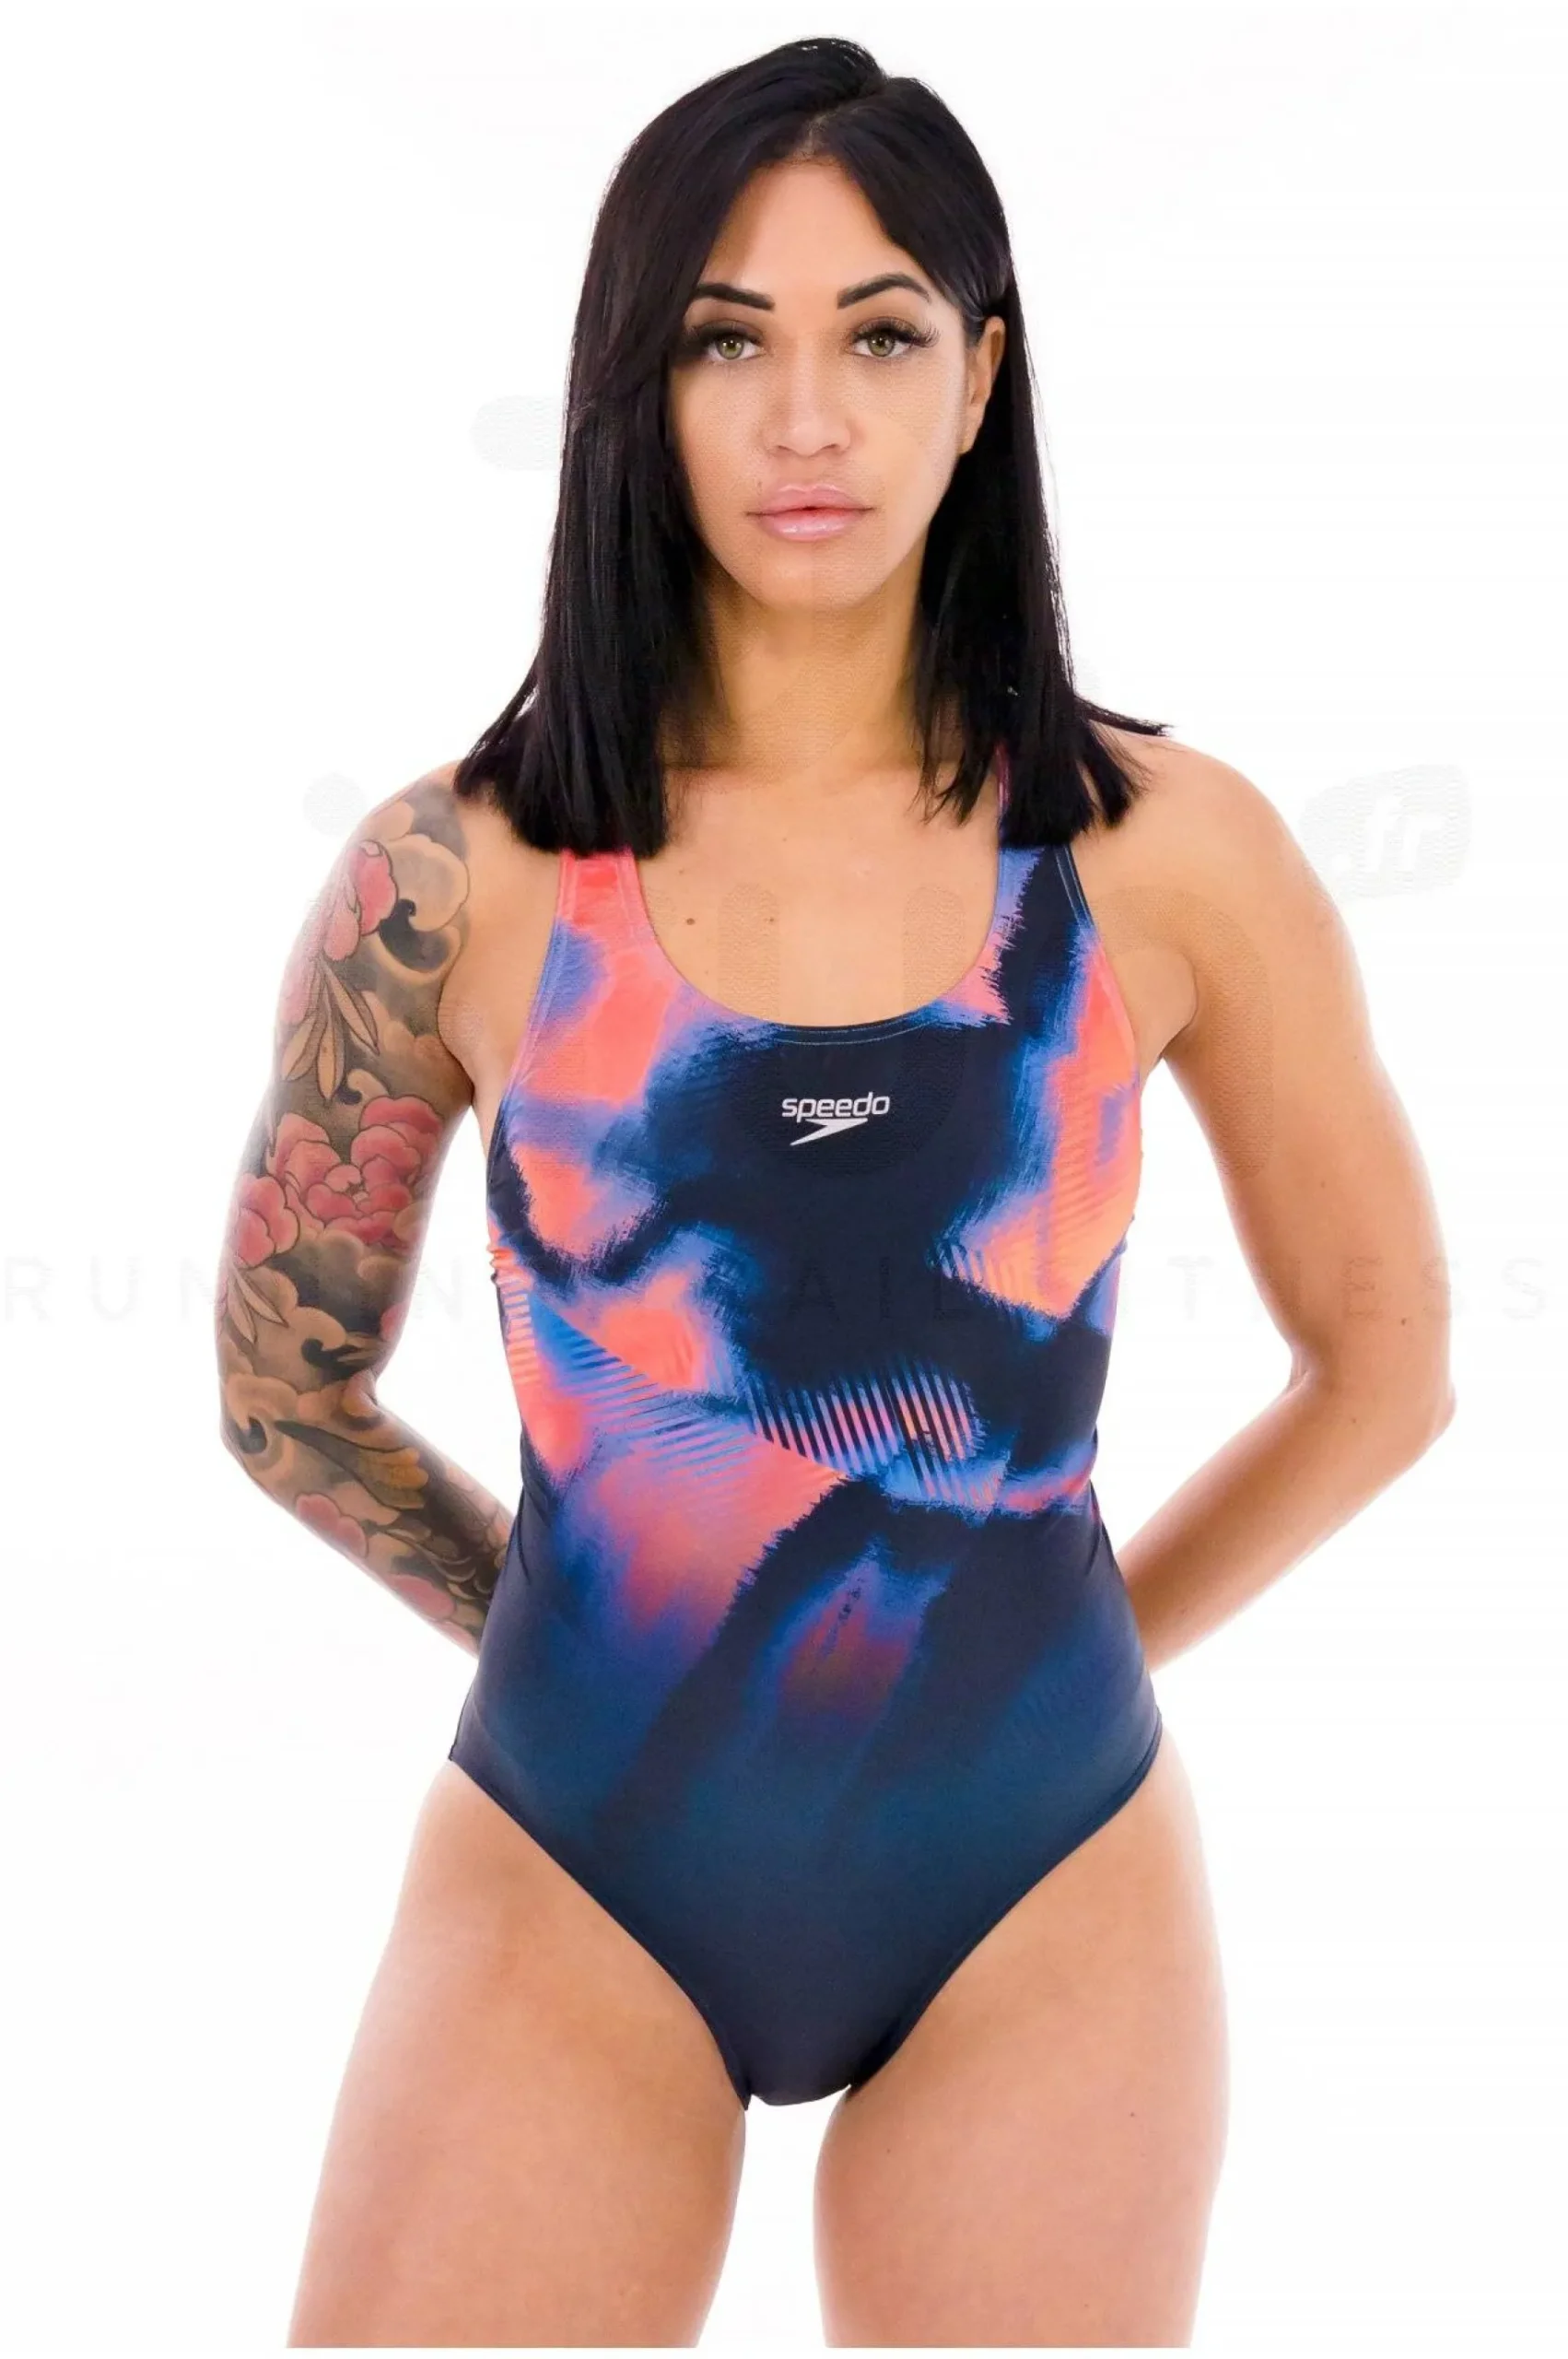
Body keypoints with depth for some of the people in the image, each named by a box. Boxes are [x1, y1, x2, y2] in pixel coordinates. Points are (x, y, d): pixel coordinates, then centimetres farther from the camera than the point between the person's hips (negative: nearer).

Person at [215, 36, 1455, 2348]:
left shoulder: (1169, 854, -5)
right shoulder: (458, 879, -5)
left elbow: (1381, 1366, 7)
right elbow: (290, 1392, 8)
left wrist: (1031, 1658, 8)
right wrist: (605, 1644, 9)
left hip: (1039, 1902, 1)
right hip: (569, 1897, 0)